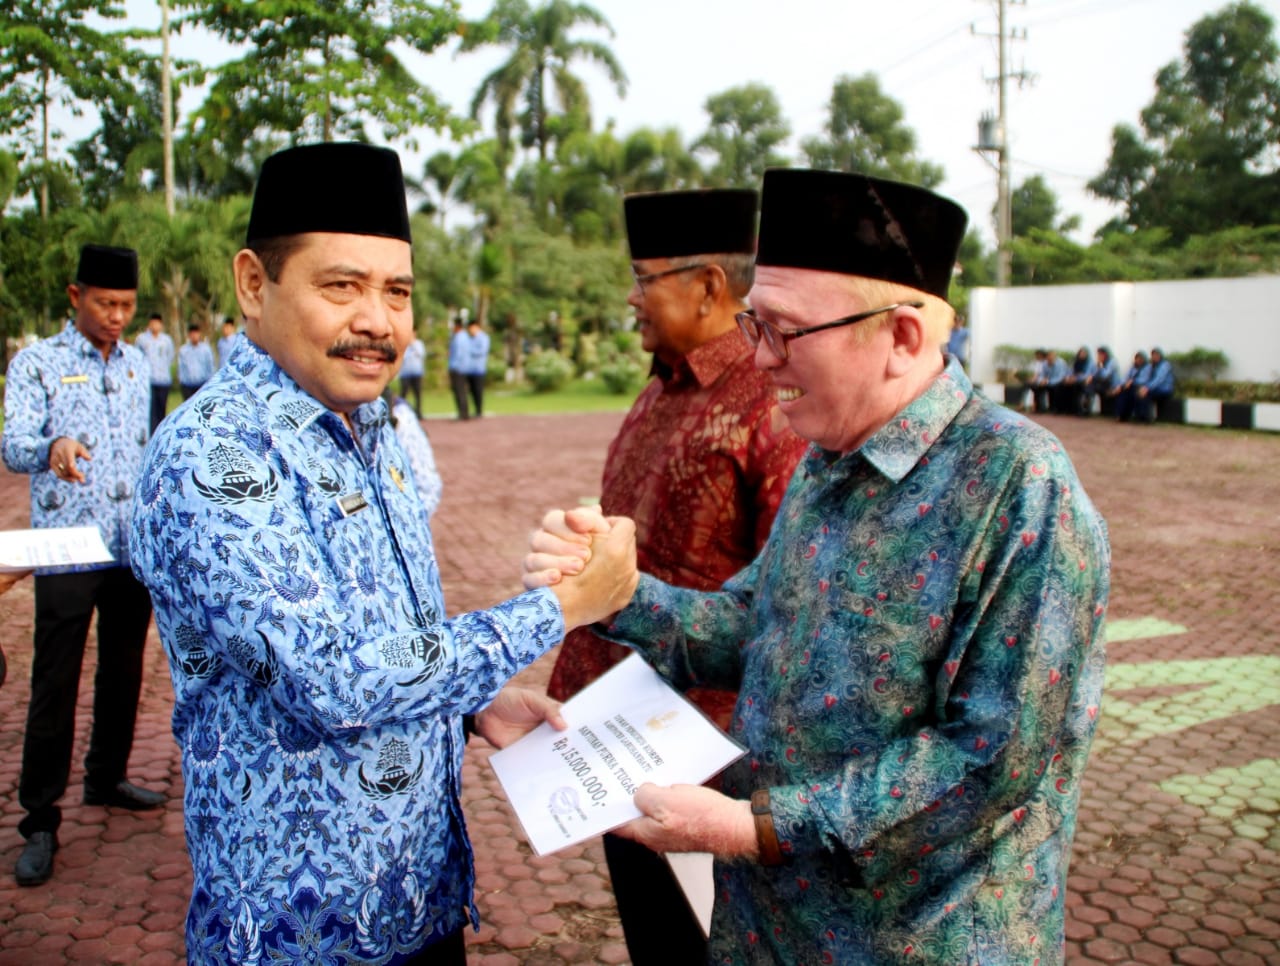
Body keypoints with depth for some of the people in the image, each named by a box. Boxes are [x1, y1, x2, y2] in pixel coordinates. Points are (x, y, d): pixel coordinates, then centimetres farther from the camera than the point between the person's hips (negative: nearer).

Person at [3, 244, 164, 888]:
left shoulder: (136, 364, 11)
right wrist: (52, 447, -38)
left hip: (135, 549, 5)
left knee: (123, 672, 15)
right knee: (54, 686, -2)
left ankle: (106, 779, 33)